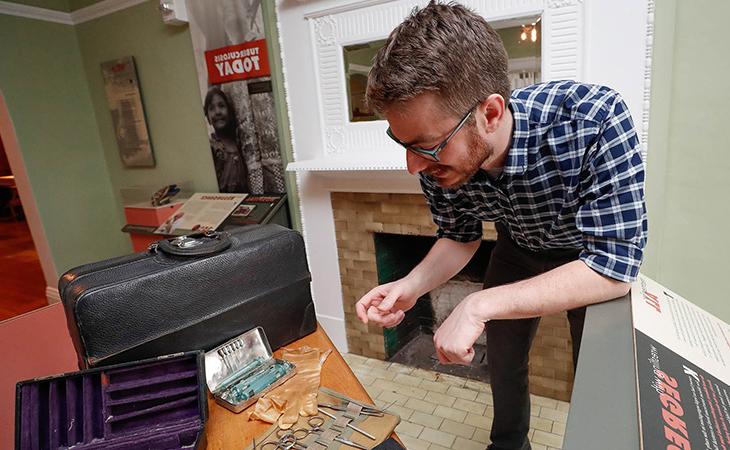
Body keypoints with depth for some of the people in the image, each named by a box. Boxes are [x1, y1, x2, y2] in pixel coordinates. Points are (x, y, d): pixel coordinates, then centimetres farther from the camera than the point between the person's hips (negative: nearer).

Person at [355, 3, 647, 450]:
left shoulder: (595, 120, -41)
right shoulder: (436, 159, -27)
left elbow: (615, 265, -37)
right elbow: (460, 236, -9)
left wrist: (480, 306, -43)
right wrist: (411, 286, -27)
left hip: (600, 259, -3)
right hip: (519, 249, 4)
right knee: (503, 360, 16)